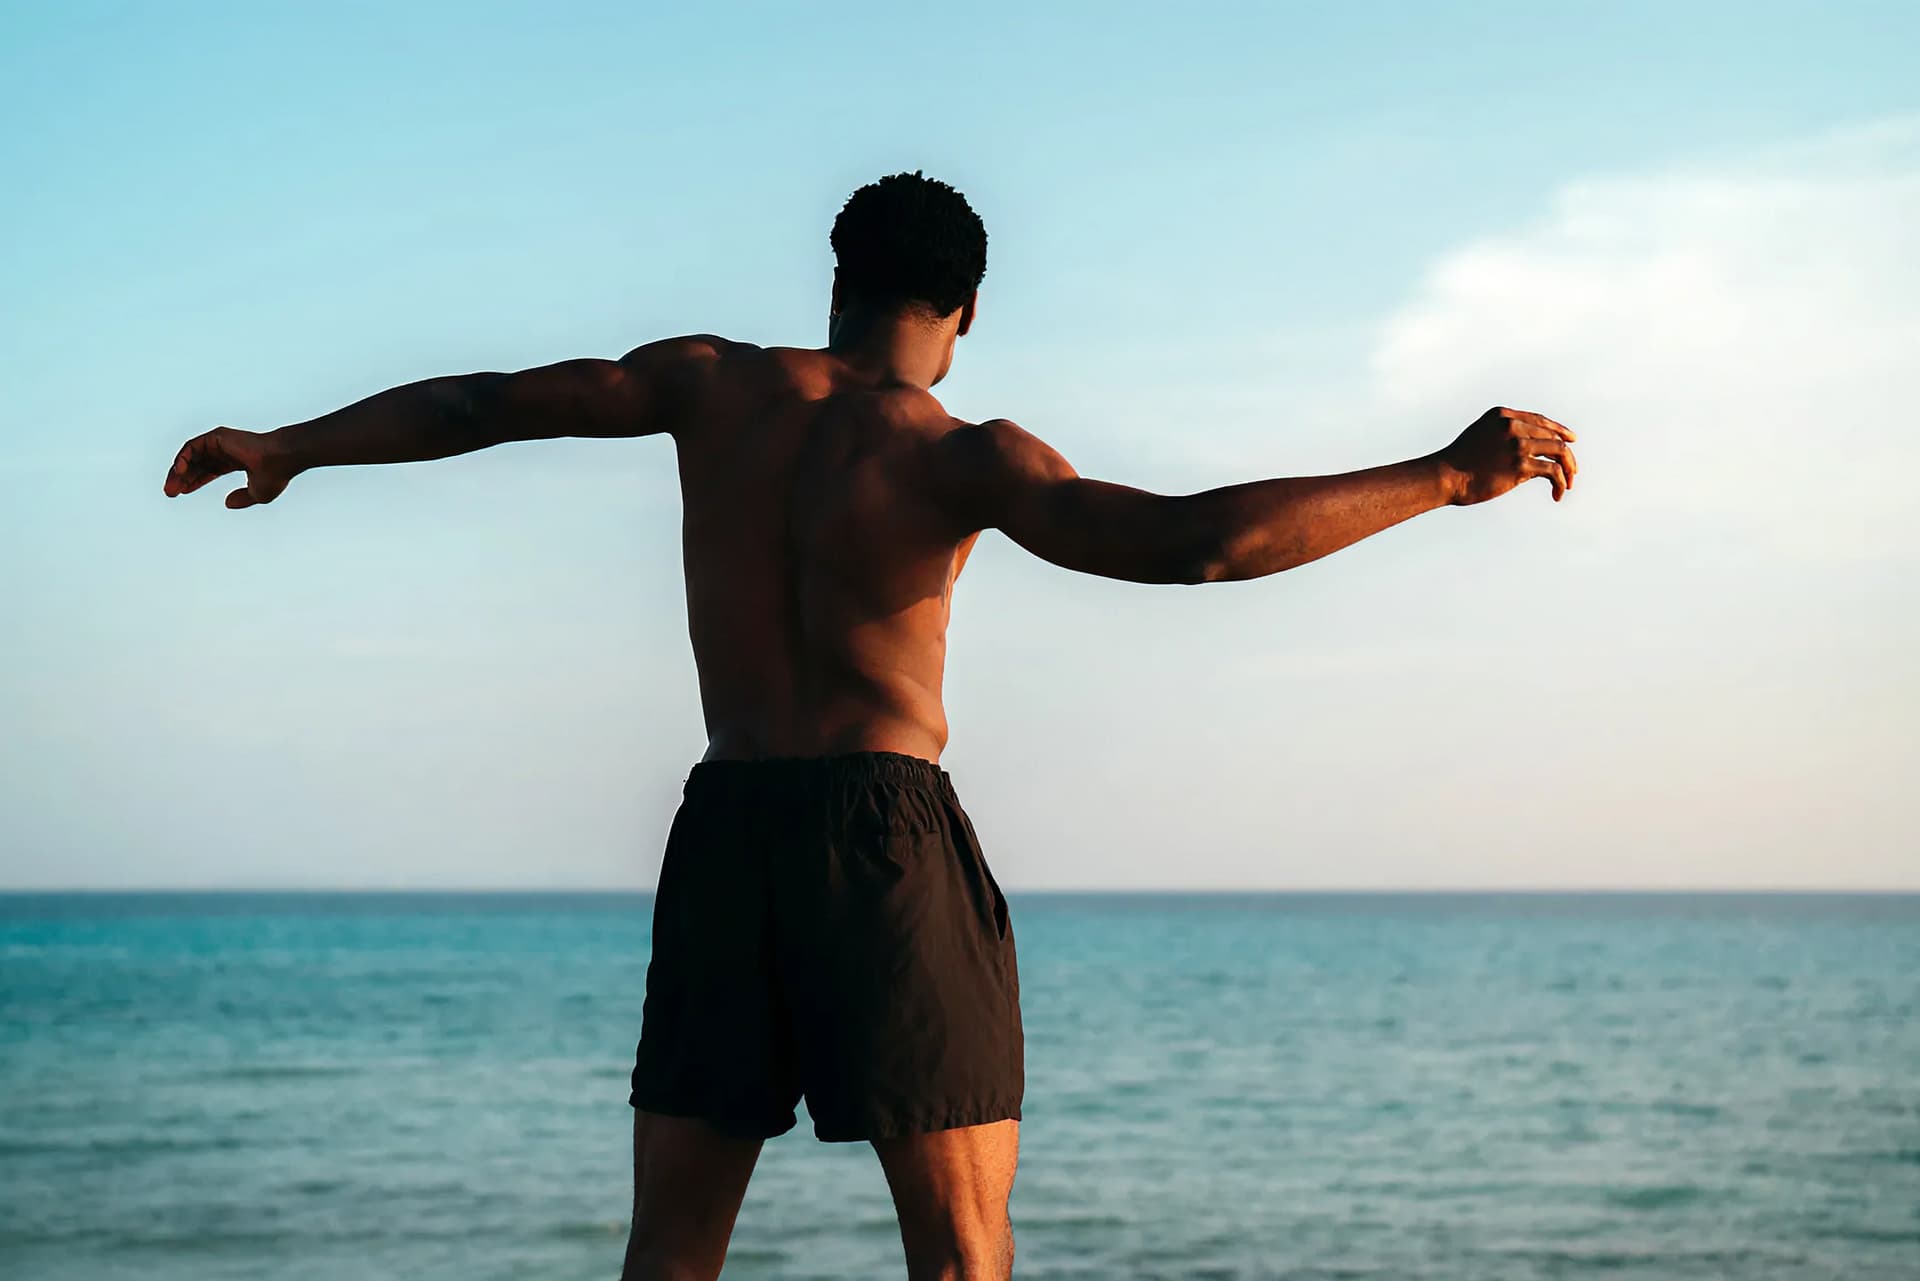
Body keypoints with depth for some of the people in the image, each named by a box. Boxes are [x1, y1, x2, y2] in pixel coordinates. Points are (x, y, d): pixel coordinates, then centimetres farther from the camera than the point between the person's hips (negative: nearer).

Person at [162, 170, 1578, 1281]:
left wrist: (285, 449, 27)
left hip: (723, 827, 4)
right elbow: (1192, 540, -20)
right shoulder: (959, 457, -7)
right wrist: (1443, 478, -17)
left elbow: (484, 401, 13)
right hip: (891, 830, -4)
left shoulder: (715, 383, 5)